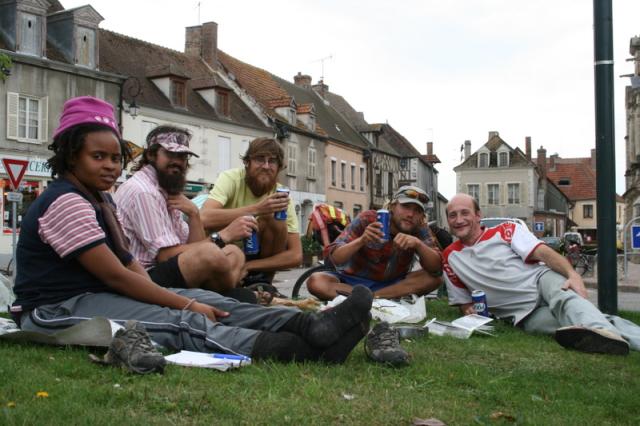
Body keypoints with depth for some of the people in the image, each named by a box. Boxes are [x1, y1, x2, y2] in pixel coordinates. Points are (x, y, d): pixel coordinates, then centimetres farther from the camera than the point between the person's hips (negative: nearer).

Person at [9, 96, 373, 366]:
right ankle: (305, 350, -45)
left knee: (205, 301, -9)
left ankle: (309, 326, -25)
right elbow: (115, 275, -20)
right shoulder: (66, 201, -15)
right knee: (181, 323, -29)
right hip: (59, 310, -9)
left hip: (98, 295, 9)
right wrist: (186, 304, -16)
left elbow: (126, 264, 9)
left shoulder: (98, 198, 16)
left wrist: (190, 300, -7)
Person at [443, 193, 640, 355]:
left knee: (562, 295, -38)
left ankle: (601, 330, -62)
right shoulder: (449, 258, 10)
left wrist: (572, 274, -28)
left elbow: (543, 253, -10)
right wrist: (468, 308, -7)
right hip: (524, 315, 1)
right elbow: (462, 299, 18)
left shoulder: (504, 231, 3)